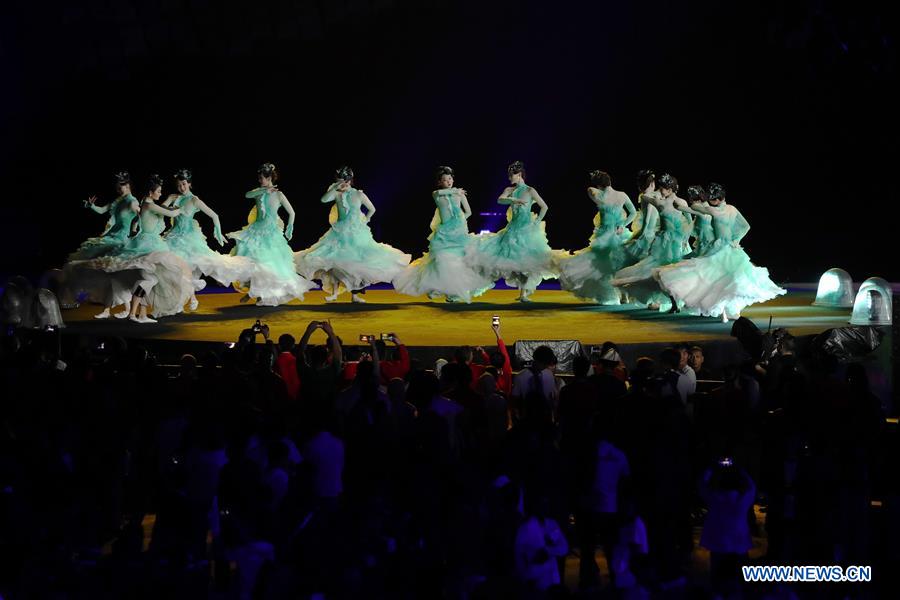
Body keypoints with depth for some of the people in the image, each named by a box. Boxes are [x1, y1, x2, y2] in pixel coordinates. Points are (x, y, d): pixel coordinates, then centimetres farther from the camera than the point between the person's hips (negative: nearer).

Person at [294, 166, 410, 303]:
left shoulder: (359, 195, -4)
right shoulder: (337, 194, -1)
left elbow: (372, 209, 8)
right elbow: (324, 199, -19)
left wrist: (365, 221, 4)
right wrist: (334, 188, -23)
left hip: (356, 234, -1)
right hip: (340, 233, 1)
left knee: (356, 263, 2)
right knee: (334, 261, -6)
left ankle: (354, 294, 11)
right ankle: (334, 293, 4)